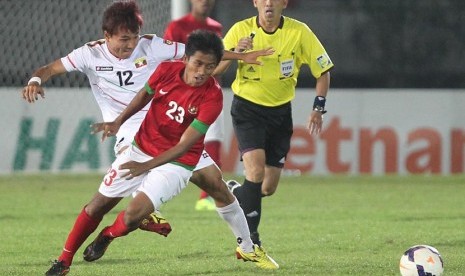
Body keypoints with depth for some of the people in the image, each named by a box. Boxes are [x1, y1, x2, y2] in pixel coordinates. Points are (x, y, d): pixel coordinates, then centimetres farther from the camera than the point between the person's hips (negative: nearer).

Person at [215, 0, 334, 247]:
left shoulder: (299, 32, -9)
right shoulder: (242, 30, -11)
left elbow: (322, 71, 1)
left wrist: (318, 108, -7)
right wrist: (234, 53, -29)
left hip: (280, 111, 3)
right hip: (247, 108, -3)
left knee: (268, 187, 3)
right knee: (256, 171, -22)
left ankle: (234, 193, 36)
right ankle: (249, 240, -11)